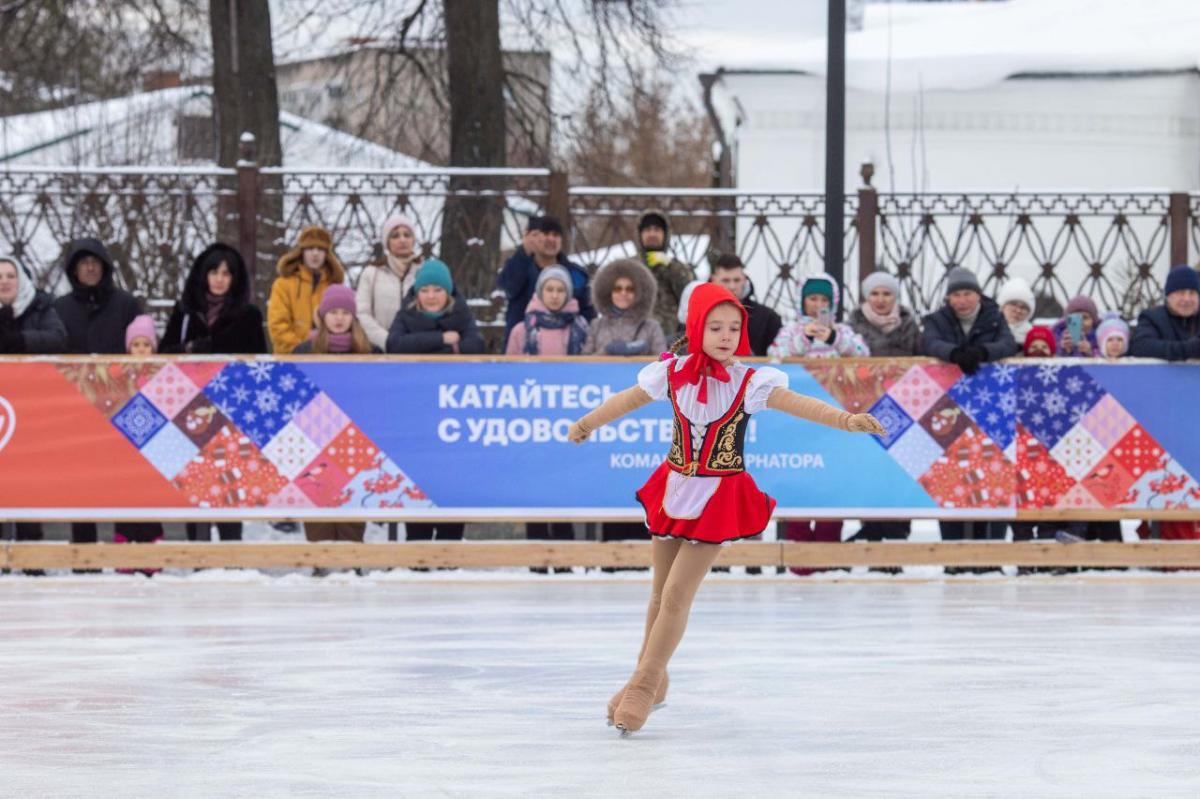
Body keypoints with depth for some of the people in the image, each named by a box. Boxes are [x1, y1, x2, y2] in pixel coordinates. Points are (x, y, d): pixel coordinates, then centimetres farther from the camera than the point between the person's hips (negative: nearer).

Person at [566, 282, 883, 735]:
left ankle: (643, 687, 4)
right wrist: (585, 426, 27)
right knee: (661, 593, 13)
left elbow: (794, 403, -27)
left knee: (676, 595, -7)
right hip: (675, 489, 4)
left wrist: (845, 420, -44)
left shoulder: (748, 383, -12)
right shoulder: (674, 374, -3)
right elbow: (627, 401, 13)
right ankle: (652, 679, 32)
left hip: (719, 499, -3)